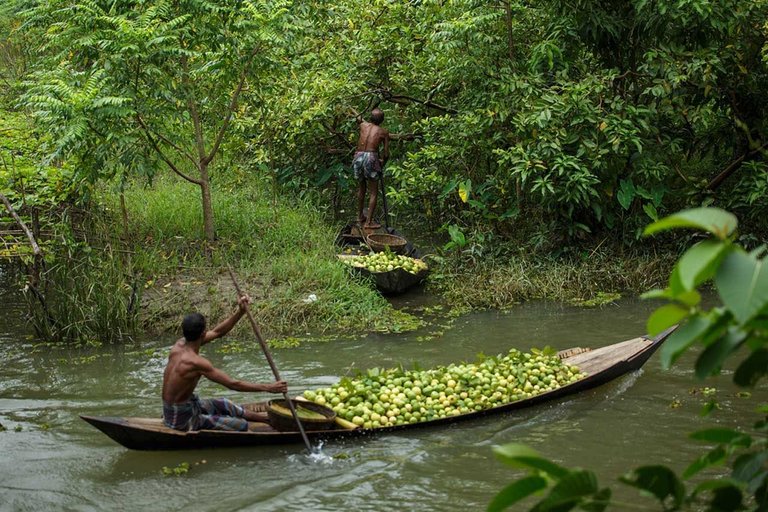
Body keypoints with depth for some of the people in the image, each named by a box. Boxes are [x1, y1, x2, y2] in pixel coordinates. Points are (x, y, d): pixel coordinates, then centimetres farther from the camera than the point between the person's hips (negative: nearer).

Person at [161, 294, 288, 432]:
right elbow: (232, 384, -25)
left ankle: (265, 417, 42)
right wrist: (268, 388, -19)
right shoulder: (195, 362, -29)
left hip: (170, 411, 10)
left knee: (223, 404, 26)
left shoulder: (180, 345, -3)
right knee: (242, 426, -3)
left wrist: (240, 312, 0)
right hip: (182, 420, -10)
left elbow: (217, 332, 7)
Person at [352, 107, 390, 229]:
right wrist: (382, 162, 26)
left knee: (361, 188, 23)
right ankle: (369, 221, 0)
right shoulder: (384, 132, 6)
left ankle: (360, 217, 32)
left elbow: (359, 119, 41)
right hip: (371, 157, -4)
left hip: (358, 157, 4)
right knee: (373, 192, 5)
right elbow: (386, 154, 6)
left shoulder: (364, 125, 14)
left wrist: (359, 117, 63)